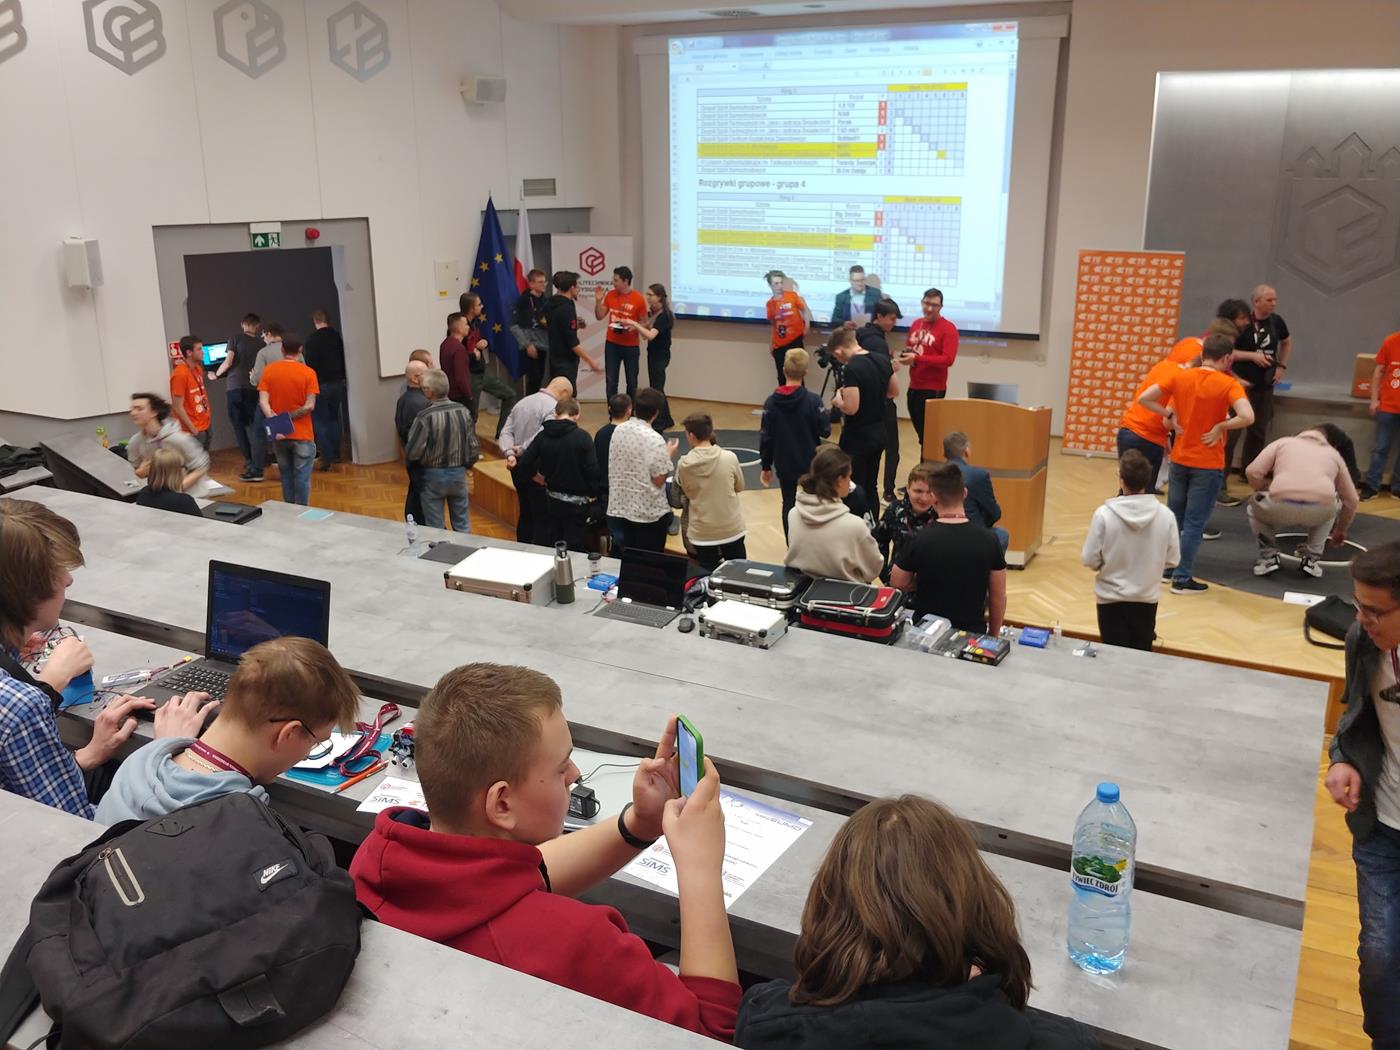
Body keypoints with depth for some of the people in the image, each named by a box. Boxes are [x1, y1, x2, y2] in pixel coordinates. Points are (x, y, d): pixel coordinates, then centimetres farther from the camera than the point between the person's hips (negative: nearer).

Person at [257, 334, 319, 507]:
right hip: (302, 434, -4)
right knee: (302, 478, 2)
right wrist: (288, 417, -9)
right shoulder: (308, 372, -8)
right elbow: (309, 405, -14)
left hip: (279, 435, 4)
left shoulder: (268, 370, 0)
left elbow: (263, 401, -9)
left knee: (286, 476, 15)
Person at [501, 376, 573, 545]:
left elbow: (506, 432, 2)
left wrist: (510, 453, -11)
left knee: (524, 513, 18)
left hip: (517, 466, 8)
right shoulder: (553, 407, -14)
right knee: (542, 518, 0)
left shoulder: (522, 402, 11)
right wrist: (521, 449, -14)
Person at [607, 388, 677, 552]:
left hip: (620, 507, 6)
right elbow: (659, 480, -16)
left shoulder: (618, 431, -1)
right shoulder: (655, 440, -20)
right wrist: (669, 455, -2)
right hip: (648, 512, -6)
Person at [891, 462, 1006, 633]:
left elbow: (897, 583, 1)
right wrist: (994, 635, 12)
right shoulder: (989, 540, -10)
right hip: (973, 632, 1)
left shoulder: (920, 540, -14)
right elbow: (998, 597, -1)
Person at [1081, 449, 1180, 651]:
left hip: (1111, 599, -2)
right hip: (1147, 599, 2)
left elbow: (1090, 560, -12)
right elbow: (1172, 560, -3)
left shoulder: (1104, 514, -19)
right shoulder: (1165, 515, -13)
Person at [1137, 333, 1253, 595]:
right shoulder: (1228, 384, -14)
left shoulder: (1180, 377, -2)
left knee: (1173, 518, 18)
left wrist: (1170, 416, 3)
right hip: (1208, 465, -4)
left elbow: (1143, 398, -1)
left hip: (1179, 460, 4)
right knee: (1194, 523, 4)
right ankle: (1182, 579, 9)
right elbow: (1247, 417, -29)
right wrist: (1220, 427, -14)